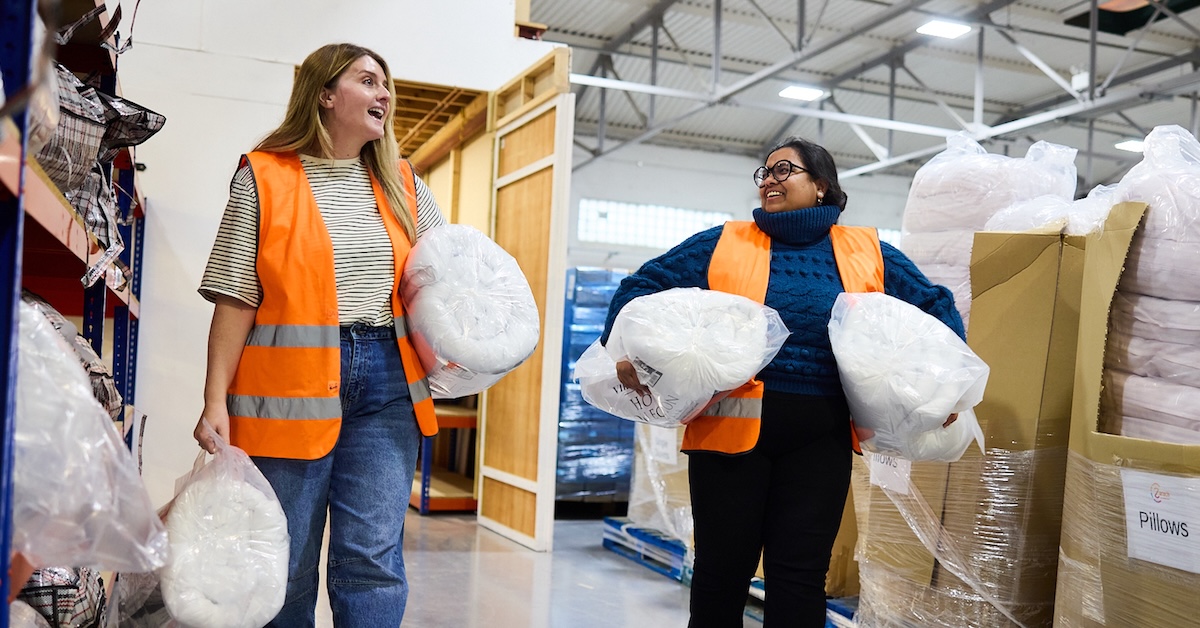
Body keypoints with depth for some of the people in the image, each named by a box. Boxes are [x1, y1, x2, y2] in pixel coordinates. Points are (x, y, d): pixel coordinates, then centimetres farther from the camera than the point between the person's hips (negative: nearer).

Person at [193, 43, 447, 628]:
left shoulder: (402, 183, 13)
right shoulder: (263, 178, 2)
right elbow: (236, 300, -2)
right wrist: (215, 401, -9)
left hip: (386, 381, 3)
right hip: (291, 386, -2)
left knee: (374, 561, -1)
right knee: (286, 565, 6)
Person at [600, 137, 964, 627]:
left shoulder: (868, 252, 9)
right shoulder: (723, 244, 5)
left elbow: (936, 306, 17)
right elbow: (643, 285, 4)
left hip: (821, 438, 1)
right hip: (731, 425, -1)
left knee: (800, 573, 6)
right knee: (723, 567, 8)